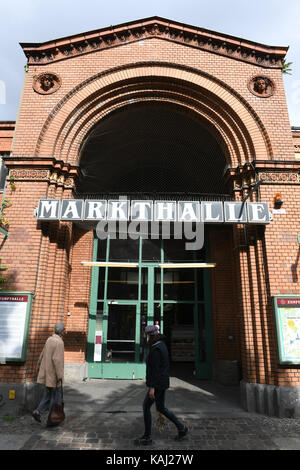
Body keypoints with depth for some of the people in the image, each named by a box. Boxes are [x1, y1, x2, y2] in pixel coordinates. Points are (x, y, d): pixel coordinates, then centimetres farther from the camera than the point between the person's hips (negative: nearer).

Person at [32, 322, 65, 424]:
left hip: (47, 372, 8)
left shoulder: (49, 340, 7)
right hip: (53, 373, -8)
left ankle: (37, 412, 9)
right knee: (55, 396, 6)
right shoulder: (59, 342, -20)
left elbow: (43, 354, 16)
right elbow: (57, 359, -27)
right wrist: (60, 375, -24)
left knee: (48, 395, 19)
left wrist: (38, 366, 30)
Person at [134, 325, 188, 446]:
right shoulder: (161, 344, 6)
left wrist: (151, 387, -22)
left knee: (146, 407, 3)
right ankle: (181, 427, 22)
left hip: (157, 383, -10)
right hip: (163, 382, 10)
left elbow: (154, 369, -23)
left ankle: (147, 437, 14)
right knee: (160, 408, 18)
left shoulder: (155, 349, -22)